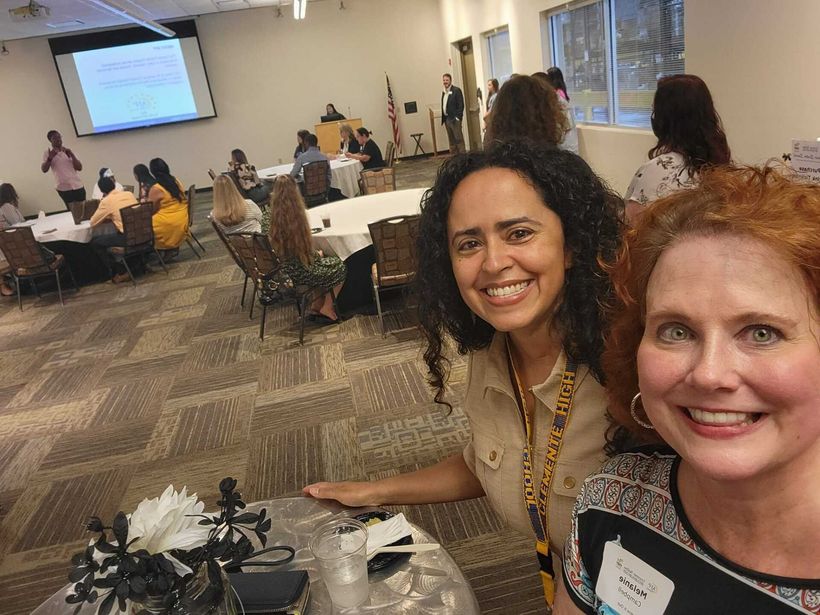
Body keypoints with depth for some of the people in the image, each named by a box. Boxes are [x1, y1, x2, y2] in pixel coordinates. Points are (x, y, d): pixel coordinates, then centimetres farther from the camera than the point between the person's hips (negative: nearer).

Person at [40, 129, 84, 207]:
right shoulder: (48, 153, 3)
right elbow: (44, 170, -9)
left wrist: (72, 155, -9)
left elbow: (79, 168, 3)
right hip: (64, 188, -3)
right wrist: (50, 158, -22)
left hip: (78, 186, 3)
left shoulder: (68, 151, 13)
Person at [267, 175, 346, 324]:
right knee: (339, 266, 18)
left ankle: (315, 307, 27)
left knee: (321, 260, 30)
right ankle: (326, 310, 21)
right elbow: (307, 254, -16)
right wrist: (318, 255, 6)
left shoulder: (268, 216, -6)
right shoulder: (295, 216, -24)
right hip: (299, 273, -6)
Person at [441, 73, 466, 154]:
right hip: (446, 119, 7)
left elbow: (461, 105, -10)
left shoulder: (456, 90, -4)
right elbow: (443, 106, 16)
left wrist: (457, 118, -15)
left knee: (459, 139, -7)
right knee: (451, 141, 9)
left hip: (454, 119, -7)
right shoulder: (444, 92, 17)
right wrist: (443, 120, 8)